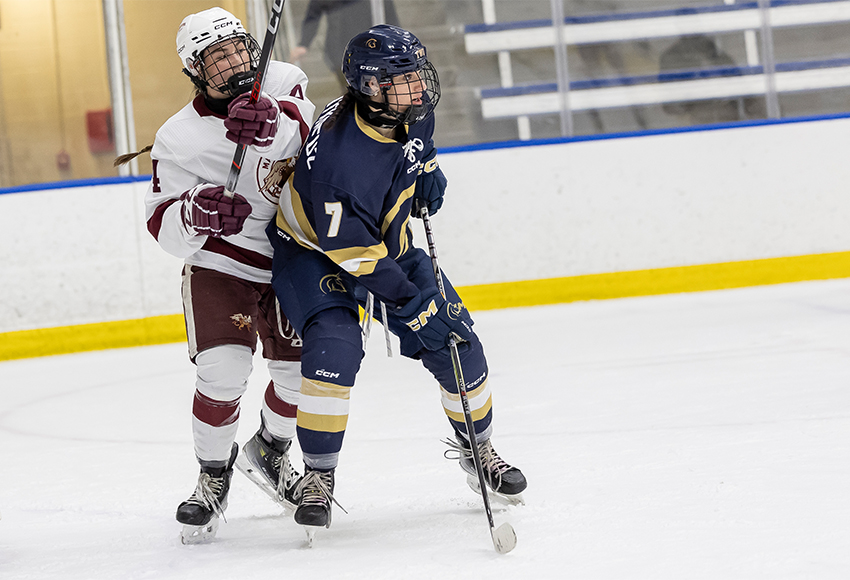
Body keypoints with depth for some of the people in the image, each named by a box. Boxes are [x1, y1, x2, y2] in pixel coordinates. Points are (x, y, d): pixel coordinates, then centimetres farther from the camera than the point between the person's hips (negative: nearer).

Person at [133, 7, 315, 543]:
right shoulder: (180, 139, -14)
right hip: (220, 266, -3)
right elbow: (164, 230, -14)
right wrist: (195, 213, -38)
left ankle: (271, 449, 37)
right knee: (224, 372, -18)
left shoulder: (281, 84, -8)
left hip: (291, 262, 3)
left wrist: (273, 124, -52)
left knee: (301, 369, 5)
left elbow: (308, 128, -30)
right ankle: (214, 476, 5)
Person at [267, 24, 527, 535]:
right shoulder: (340, 161, -38)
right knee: (335, 346, -30)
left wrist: (427, 168, 2)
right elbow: (357, 256, -33)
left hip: (389, 242, 7)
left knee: (457, 343, 1)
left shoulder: (406, 110, -16)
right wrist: (415, 309, -32)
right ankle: (318, 476, -15)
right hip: (314, 251, -7)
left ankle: (478, 449, 25)